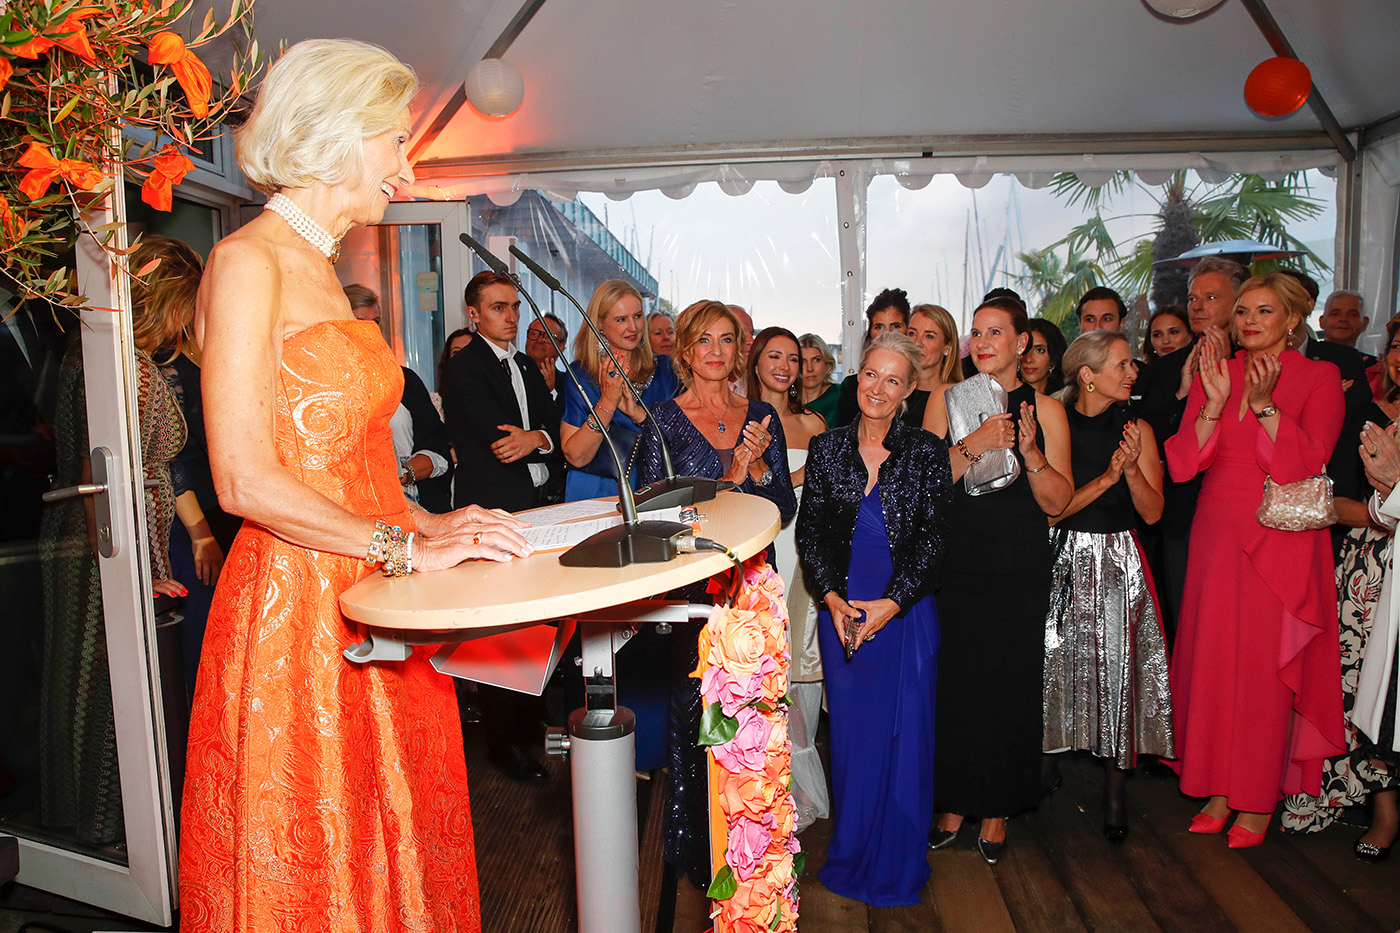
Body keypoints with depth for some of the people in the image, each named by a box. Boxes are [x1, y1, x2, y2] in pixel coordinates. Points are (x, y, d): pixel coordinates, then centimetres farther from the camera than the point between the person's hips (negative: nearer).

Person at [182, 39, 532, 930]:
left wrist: (426, 523, 4)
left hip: (369, 614, 8)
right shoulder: (247, 262, -10)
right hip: (295, 611, -8)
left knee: (387, 855, 15)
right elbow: (246, 481, -17)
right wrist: (402, 544, -15)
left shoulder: (321, 271, 17)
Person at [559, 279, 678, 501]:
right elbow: (575, 457, -7)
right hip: (598, 495, -2)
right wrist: (608, 401, -16)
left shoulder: (663, 369, 9)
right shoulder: (579, 375, 0)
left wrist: (638, 413, -13)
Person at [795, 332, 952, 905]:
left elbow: (934, 538, -4)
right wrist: (831, 597, -9)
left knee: (904, 734, 5)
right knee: (849, 733, 10)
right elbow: (808, 531, 4)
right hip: (841, 612, 2)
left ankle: (897, 866, 24)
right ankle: (851, 856, 29)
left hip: (906, 613, -1)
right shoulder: (827, 449, 4)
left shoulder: (928, 453, -1)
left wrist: (892, 602, -13)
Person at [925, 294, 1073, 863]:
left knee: (1009, 684, 6)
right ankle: (955, 803, 24)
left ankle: (997, 811, 25)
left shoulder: (1045, 409, 2)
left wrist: (1030, 452, -18)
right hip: (957, 565, 1)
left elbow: (1057, 502, -2)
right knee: (954, 681, 5)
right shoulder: (946, 400, 4)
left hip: (1019, 571, 0)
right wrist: (972, 446, -17)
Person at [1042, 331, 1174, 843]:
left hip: (1118, 565, 1)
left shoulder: (1135, 429, 2)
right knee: (1059, 665, 4)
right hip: (1063, 562, -1)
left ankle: (1115, 791, 12)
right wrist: (1106, 478, -17)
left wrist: (1132, 468, -16)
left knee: (1118, 671, -1)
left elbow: (1152, 512, -1)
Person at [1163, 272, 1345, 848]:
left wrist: (1264, 403, -20)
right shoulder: (1215, 373, 8)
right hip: (1218, 535, 3)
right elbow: (1181, 464, -2)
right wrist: (1215, 404, -13)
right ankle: (1220, 788, 20)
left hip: (1281, 540, -3)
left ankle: (1260, 799, 16)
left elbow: (1305, 465, -12)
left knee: (1268, 664, 1)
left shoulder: (1320, 378, 0)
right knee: (1213, 658, 6)